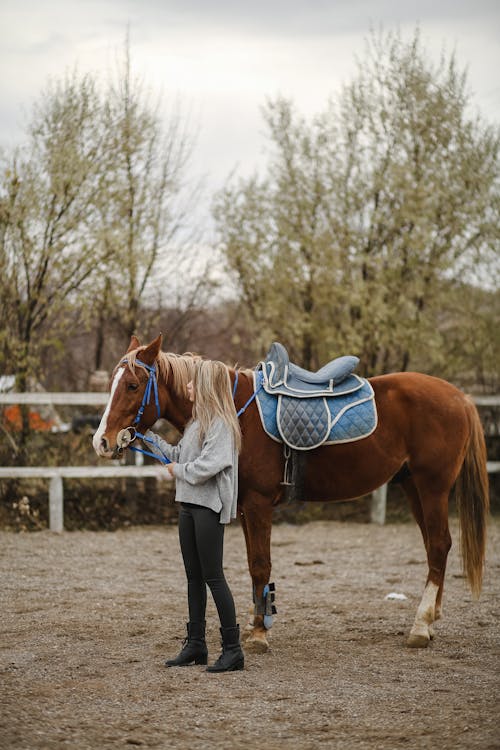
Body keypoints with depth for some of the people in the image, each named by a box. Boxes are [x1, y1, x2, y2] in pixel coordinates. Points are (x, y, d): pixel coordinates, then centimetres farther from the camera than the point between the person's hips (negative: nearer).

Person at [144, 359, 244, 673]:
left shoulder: (221, 423, -14)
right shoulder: (198, 422, 16)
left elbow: (212, 463, -25)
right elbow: (179, 454, 22)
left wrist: (180, 470, -12)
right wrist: (152, 438, 23)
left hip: (209, 506, -10)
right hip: (189, 504, 10)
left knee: (213, 576, -8)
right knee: (194, 576, 12)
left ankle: (233, 649, -5)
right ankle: (196, 645, 19)